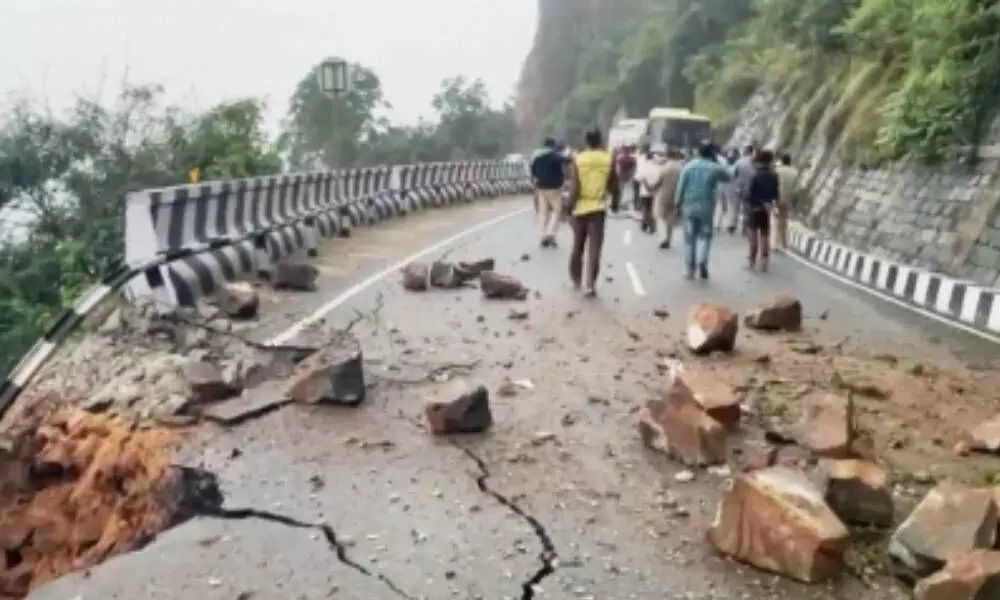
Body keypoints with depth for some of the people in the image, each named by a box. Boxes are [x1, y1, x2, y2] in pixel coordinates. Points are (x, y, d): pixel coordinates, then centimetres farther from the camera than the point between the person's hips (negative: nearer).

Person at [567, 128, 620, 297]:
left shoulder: (578, 159, -5)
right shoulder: (609, 159, -2)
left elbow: (575, 188, -10)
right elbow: (614, 186, 3)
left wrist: (570, 206, -1)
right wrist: (615, 203, 18)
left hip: (580, 207, 1)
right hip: (598, 208, -1)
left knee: (577, 246, 17)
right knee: (594, 249, -1)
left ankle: (576, 279, 30)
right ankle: (589, 285, -7)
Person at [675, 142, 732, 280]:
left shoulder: (689, 166, -1)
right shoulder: (716, 168, -2)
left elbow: (681, 187, -3)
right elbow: (728, 177, 17)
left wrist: (678, 205, 5)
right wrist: (717, 161, 21)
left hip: (689, 206, 1)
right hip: (706, 207, -1)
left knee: (689, 238, 8)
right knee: (705, 235, 11)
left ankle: (690, 269, 9)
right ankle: (702, 261, -11)